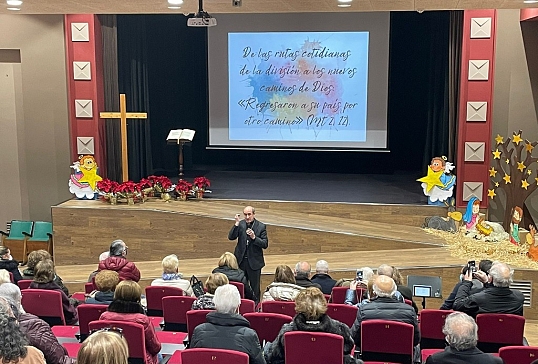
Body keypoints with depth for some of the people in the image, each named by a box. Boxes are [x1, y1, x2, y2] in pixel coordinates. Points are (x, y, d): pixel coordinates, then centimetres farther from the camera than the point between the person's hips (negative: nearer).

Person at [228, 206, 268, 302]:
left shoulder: (261, 226, -5)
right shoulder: (240, 224, 1)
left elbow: (265, 244, -9)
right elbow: (231, 237, -9)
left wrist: (254, 237, -24)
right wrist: (237, 224, -19)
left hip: (254, 262, -2)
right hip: (241, 261, 2)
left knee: (255, 289, 6)